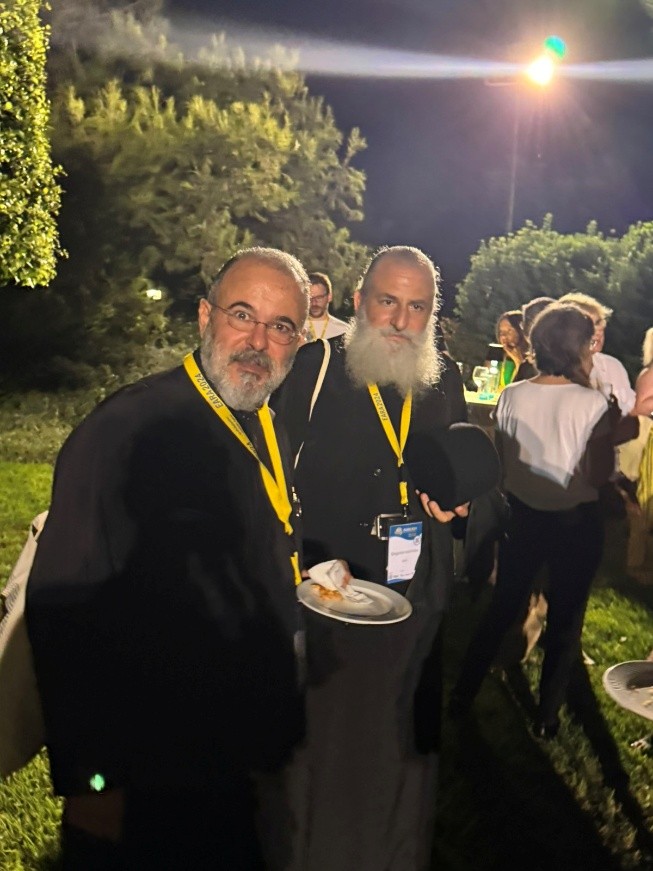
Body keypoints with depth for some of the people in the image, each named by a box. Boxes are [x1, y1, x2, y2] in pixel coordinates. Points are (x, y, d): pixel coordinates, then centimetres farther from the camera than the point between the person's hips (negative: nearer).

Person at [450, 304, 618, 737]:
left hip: (522, 515, 3)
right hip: (576, 522, -3)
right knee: (565, 620, 14)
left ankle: (464, 693, 28)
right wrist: (611, 427, -3)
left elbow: (500, 462, 1)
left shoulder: (512, 396, -6)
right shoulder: (593, 403, -17)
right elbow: (599, 474, -15)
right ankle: (548, 716, 25)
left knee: (503, 607, 20)